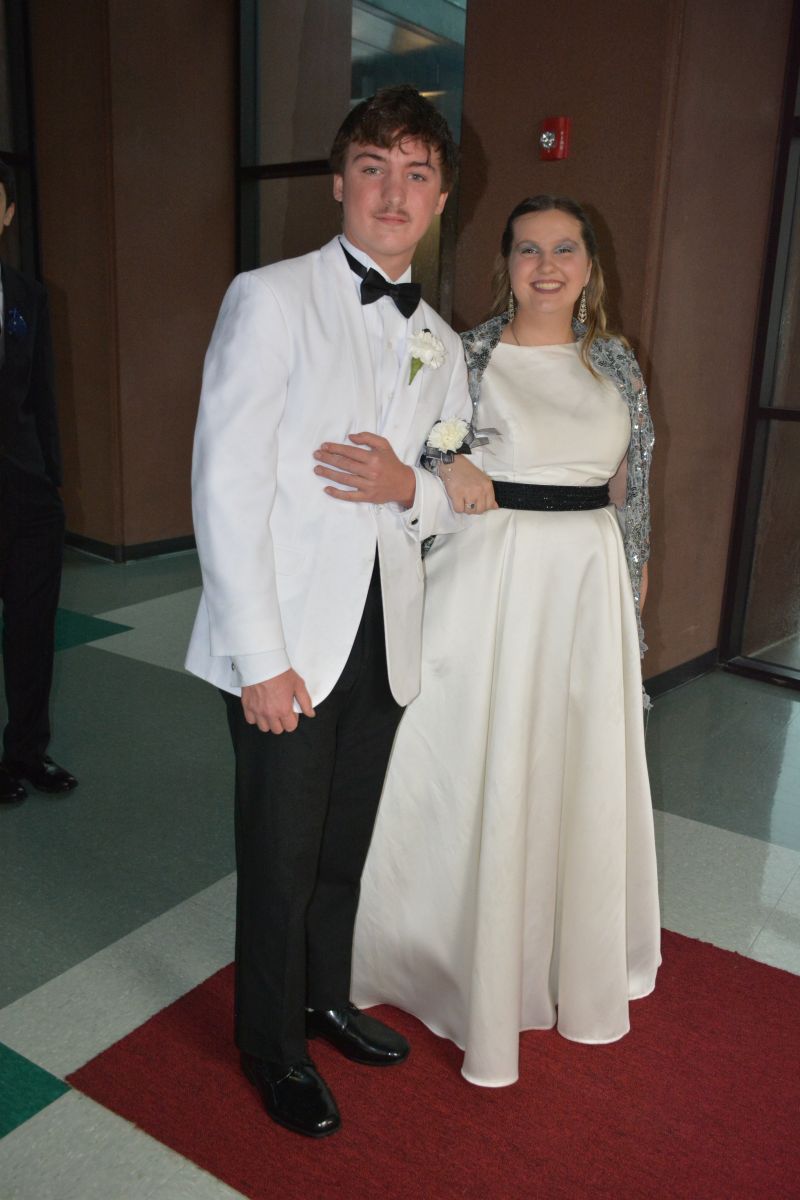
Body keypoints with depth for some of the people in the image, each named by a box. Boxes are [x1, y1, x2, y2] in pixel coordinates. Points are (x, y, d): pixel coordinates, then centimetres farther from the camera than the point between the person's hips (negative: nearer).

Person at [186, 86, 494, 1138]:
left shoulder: (439, 342, 12)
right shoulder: (272, 299, -7)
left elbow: (467, 498, 14)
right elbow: (227, 485, -14)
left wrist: (412, 488, -11)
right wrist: (261, 657, -17)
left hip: (384, 643, 6)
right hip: (286, 642, -5)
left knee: (346, 847, 20)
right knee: (281, 860, 10)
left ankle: (327, 1000, 45)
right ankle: (273, 1047, 34)